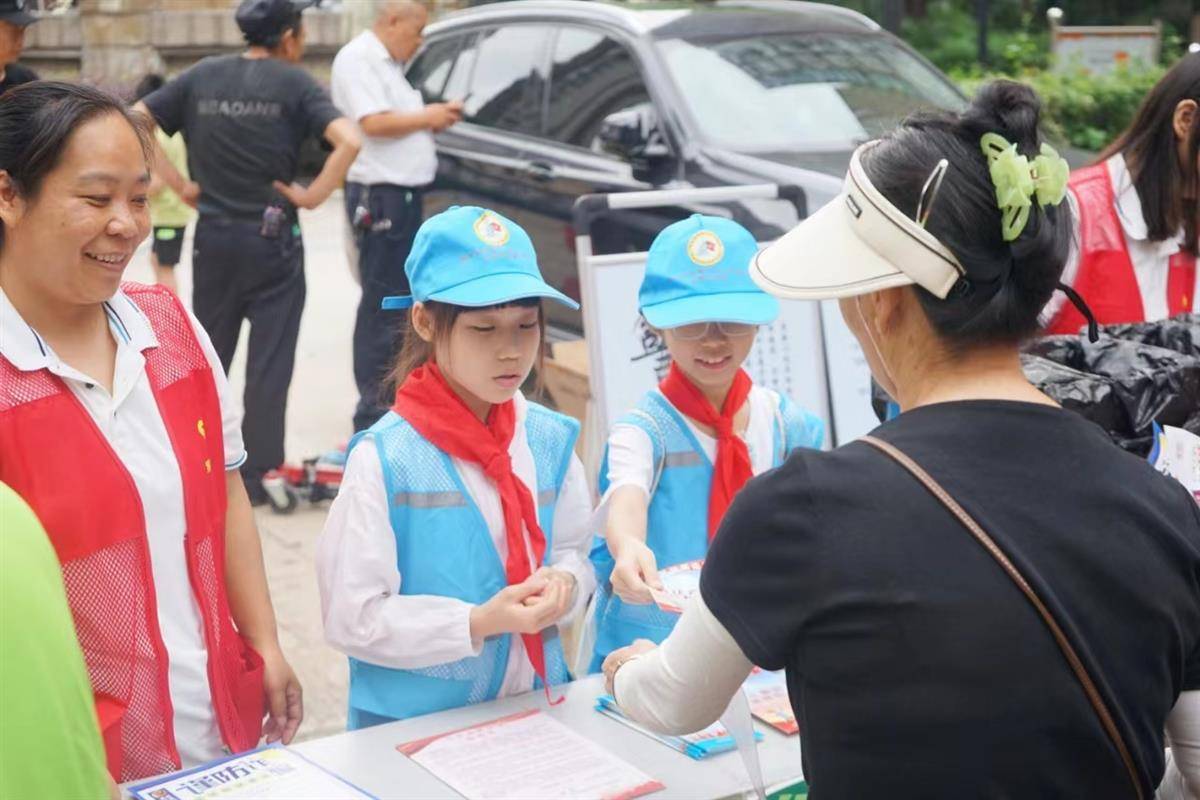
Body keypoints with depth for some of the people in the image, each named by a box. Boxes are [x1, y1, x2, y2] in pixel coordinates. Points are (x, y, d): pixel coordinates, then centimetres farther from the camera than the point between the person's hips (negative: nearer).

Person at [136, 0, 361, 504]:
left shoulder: (202, 76, 5)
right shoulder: (293, 82, -6)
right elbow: (348, 141, -21)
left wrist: (179, 185, 4)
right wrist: (312, 196, -10)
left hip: (213, 236, 4)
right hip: (272, 238, -4)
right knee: (269, 364, 4)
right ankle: (259, 476, 6)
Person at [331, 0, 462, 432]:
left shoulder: (388, 64, 20)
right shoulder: (358, 59, -10)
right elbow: (374, 123, -21)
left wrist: (437, 117, 8)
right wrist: (426, 117, -9)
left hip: (402, 194, 10)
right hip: (380, 196, -10)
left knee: (401, 300, 15)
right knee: (382, 305, -7)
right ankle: (374, 412, -2)